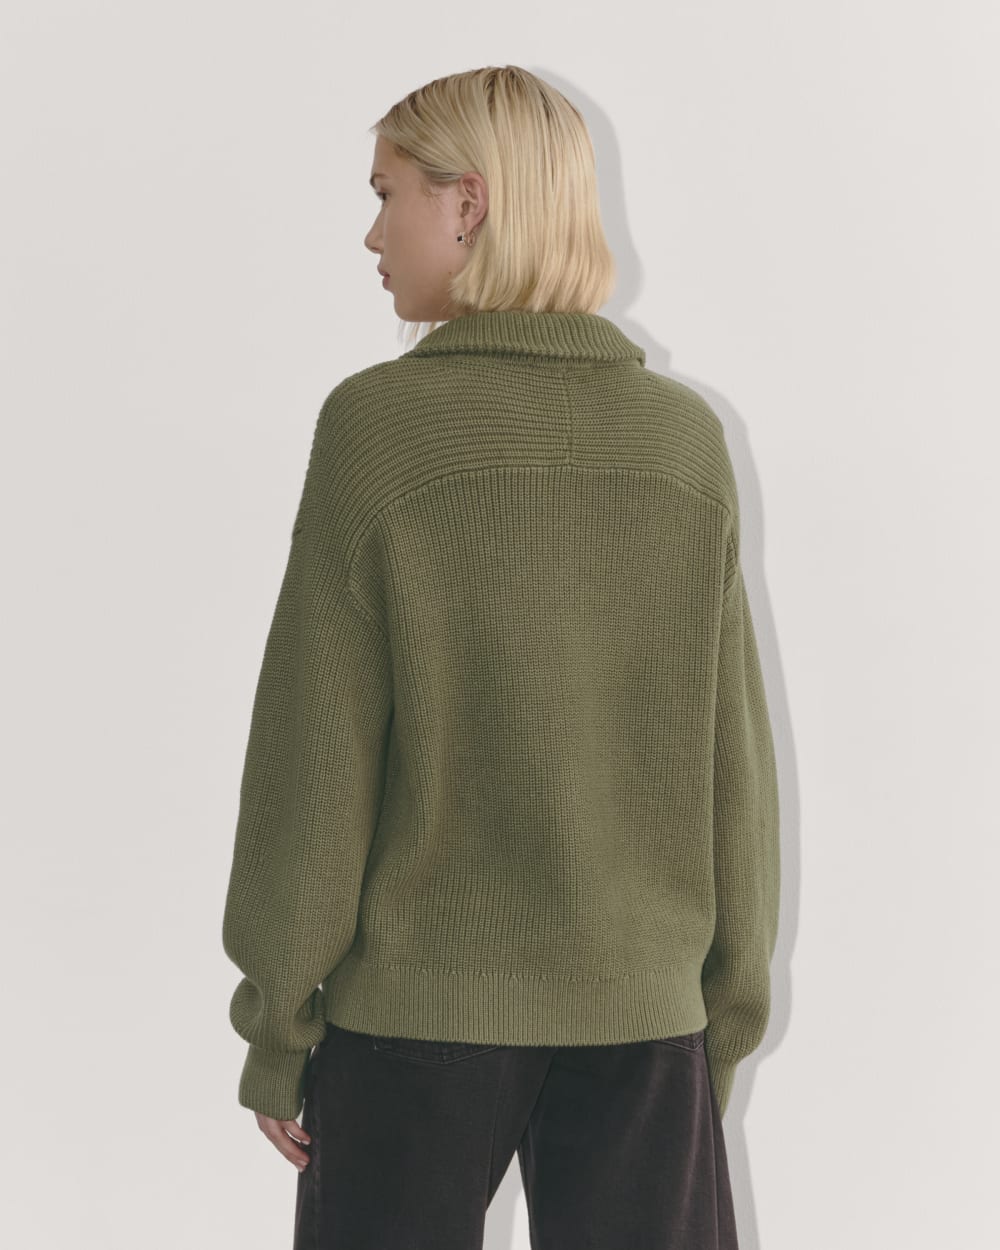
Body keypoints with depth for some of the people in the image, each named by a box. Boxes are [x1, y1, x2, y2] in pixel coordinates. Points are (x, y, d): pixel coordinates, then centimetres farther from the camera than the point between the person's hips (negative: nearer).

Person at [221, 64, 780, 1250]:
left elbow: (313, 749, -9)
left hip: (417, 1003, -2)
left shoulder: (377, 420, -10)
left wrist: (275, 1027, 0)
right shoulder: (687, 436, 0)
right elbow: (732, 756, 3)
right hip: (643, 1014, 3)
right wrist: (727, 1016, 12)